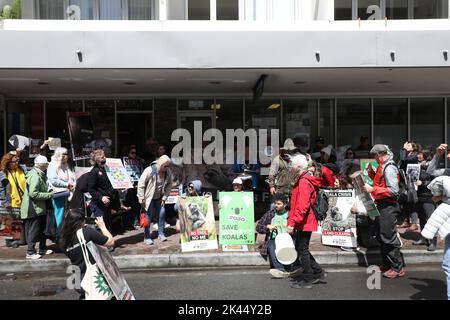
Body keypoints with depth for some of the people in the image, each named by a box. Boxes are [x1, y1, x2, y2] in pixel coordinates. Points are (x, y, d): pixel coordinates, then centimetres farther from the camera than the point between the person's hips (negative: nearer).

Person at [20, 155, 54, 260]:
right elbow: (33, 193, -27)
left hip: (39, 207, 10)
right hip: (33, 208, -10)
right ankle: (30, 252, 8)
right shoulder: (35, 176, -21)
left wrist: (48, 193, 7)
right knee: (33, 230, -2)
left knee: (41, 229, 18)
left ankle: (42, 249, 29)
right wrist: (48, 195, -20)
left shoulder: (40, 175, 12)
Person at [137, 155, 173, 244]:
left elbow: (169, 185, 2)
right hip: (149, 197, -5)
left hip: (159, 198, 5)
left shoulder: (168, 172, -8)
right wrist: (141, 197, -18)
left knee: (162, 213, 1)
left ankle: (161, 234, 16)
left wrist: (164, 197, -2)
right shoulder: (149, 170, -24)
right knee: (148, 216, -4)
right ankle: (147, 237, 5)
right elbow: (141, 184, -19)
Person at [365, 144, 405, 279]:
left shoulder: (389, 168, -18)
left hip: (388, 207, -10)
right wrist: (371, 172, 9)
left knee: (389, 238, -3)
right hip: (382, 206, 10)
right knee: (382, 237, 17)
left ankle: (398, 268, 8)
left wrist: (373, 189, -21)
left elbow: (393, 191, -23)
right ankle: (387, 265, 29)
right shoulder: (382, 167, 12)